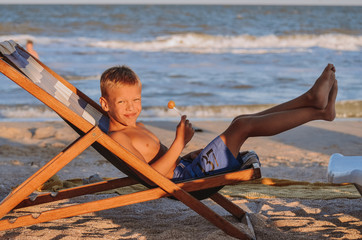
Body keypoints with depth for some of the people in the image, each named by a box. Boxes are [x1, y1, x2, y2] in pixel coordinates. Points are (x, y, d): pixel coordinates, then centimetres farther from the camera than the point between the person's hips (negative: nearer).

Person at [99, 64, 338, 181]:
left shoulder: (137, 128, 21)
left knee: (241, 121, 5)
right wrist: (179, 142, -23)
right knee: (244, 125, -14)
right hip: (186, 177, -10)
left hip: (186, 168, 10)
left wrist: (190, 155, 7)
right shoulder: (118, 137, -13)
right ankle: (318, 111, -11)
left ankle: (309, 99, 0)